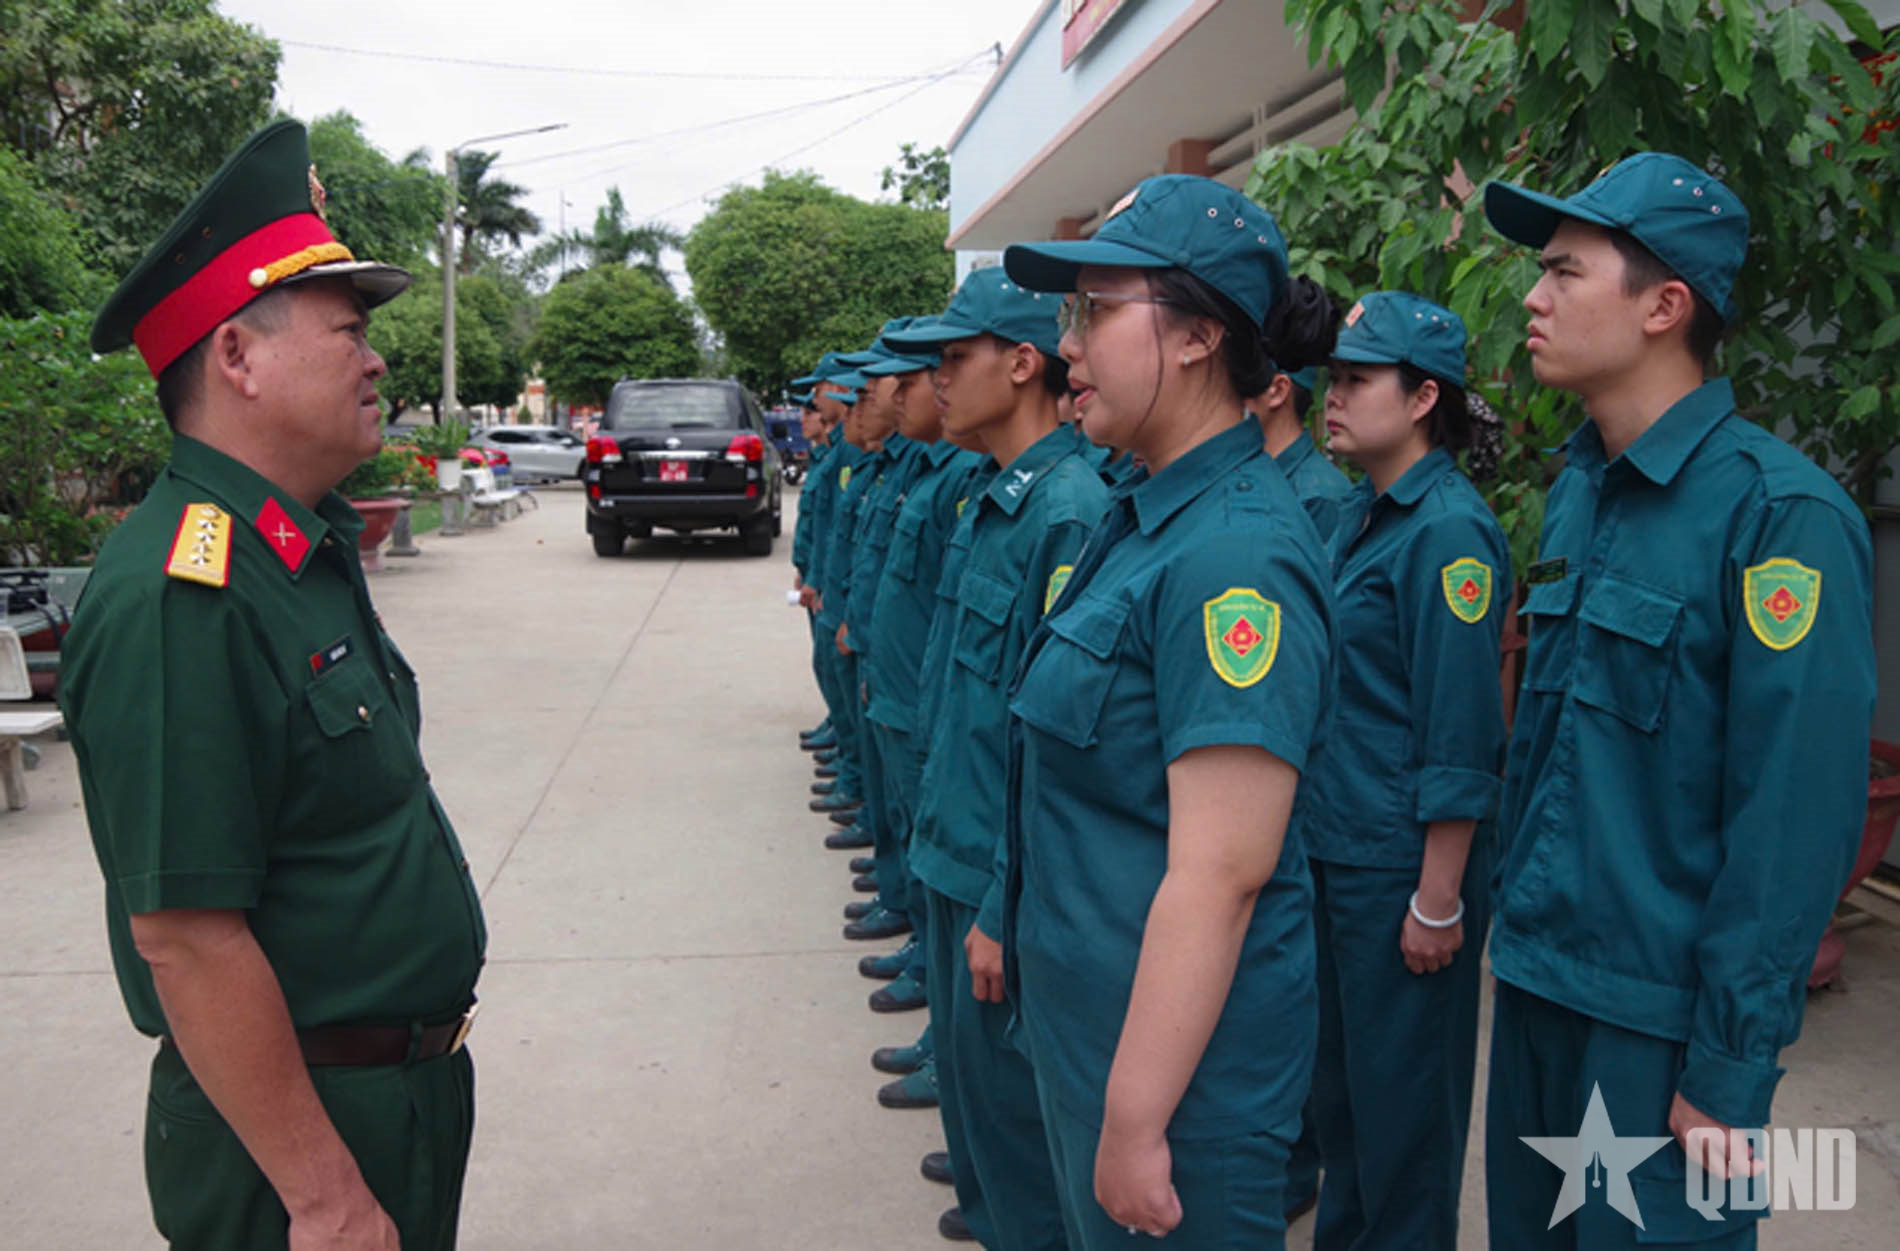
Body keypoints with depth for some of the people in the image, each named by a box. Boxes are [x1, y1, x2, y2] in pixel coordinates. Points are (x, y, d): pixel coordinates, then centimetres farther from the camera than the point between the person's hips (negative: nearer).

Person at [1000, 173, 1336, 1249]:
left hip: (1177, 1058, -9)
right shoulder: (1146, 516, 6)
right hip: (1083, 1024, 9)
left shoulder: (1234, 553, -24)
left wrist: (1135, 1124, -23)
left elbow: (1220, 876, -27)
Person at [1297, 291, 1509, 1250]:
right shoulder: (1360, 512, 9)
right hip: (1332, 845, 9)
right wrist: (1312, 829, 16)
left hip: (1404, 863, -9)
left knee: (1400, 1089, 9)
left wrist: (1439, 900, -18)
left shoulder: (1448, 531, -18)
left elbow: (1459, 734, -20)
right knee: (1336, 1072, 22)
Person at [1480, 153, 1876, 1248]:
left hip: (1662, 1019, -7)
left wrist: (1731, 1069, -16)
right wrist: (1517, 910, 11)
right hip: (1538, 979, 7)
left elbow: (1796, 821, -19)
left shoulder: (1781, 512, -18)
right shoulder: (1580, 488, 6)